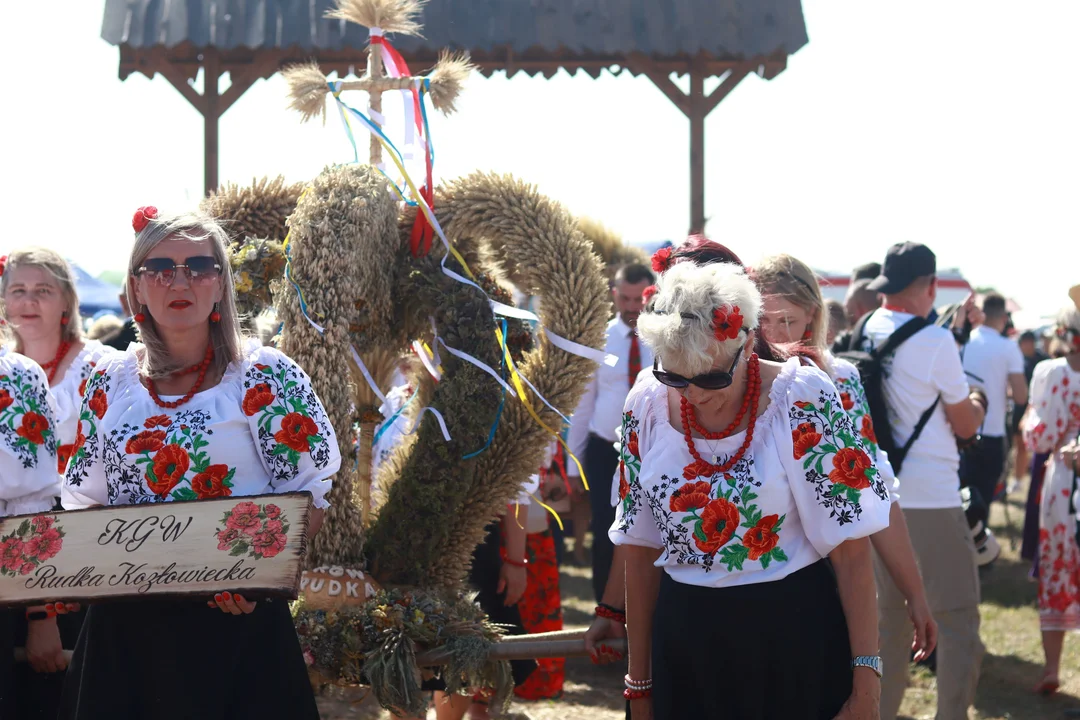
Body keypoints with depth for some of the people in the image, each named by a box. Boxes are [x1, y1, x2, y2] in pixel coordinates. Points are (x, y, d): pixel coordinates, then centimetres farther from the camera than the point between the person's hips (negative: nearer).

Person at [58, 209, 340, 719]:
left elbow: (310, 497, -5)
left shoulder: (267, 377, -3)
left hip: (234, 617, -3)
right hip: (124, 623, 4)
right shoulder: (110, 382, 9)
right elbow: (86, 503, 13)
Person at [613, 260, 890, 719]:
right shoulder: (647, 406, -3)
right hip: (683, 645, 3)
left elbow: (850, 547, -12)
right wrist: (639, 681, 10)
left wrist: (865, 673, -14)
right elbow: (640, 549, 6)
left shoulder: (802, 399, -15)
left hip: (793, 639, -3)